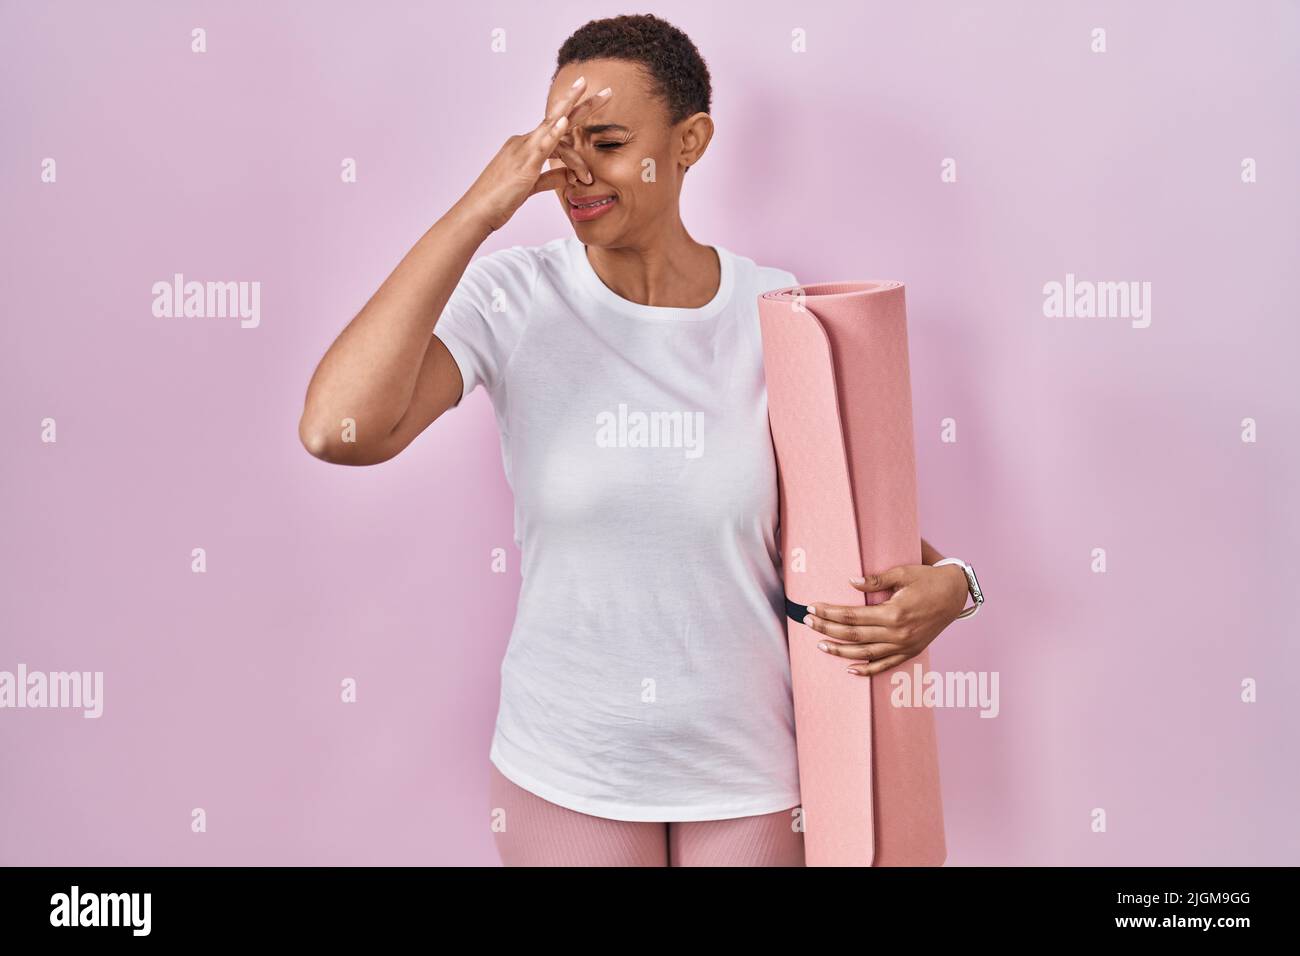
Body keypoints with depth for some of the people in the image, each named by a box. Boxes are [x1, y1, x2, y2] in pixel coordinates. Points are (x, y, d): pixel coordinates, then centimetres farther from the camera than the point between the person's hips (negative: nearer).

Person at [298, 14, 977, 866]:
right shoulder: (513, 301, -14)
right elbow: (338, 430, -30)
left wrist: (943, 582, -20)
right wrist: (478, 210, -28)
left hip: (748, 767, 1)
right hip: (567, 772, -1)